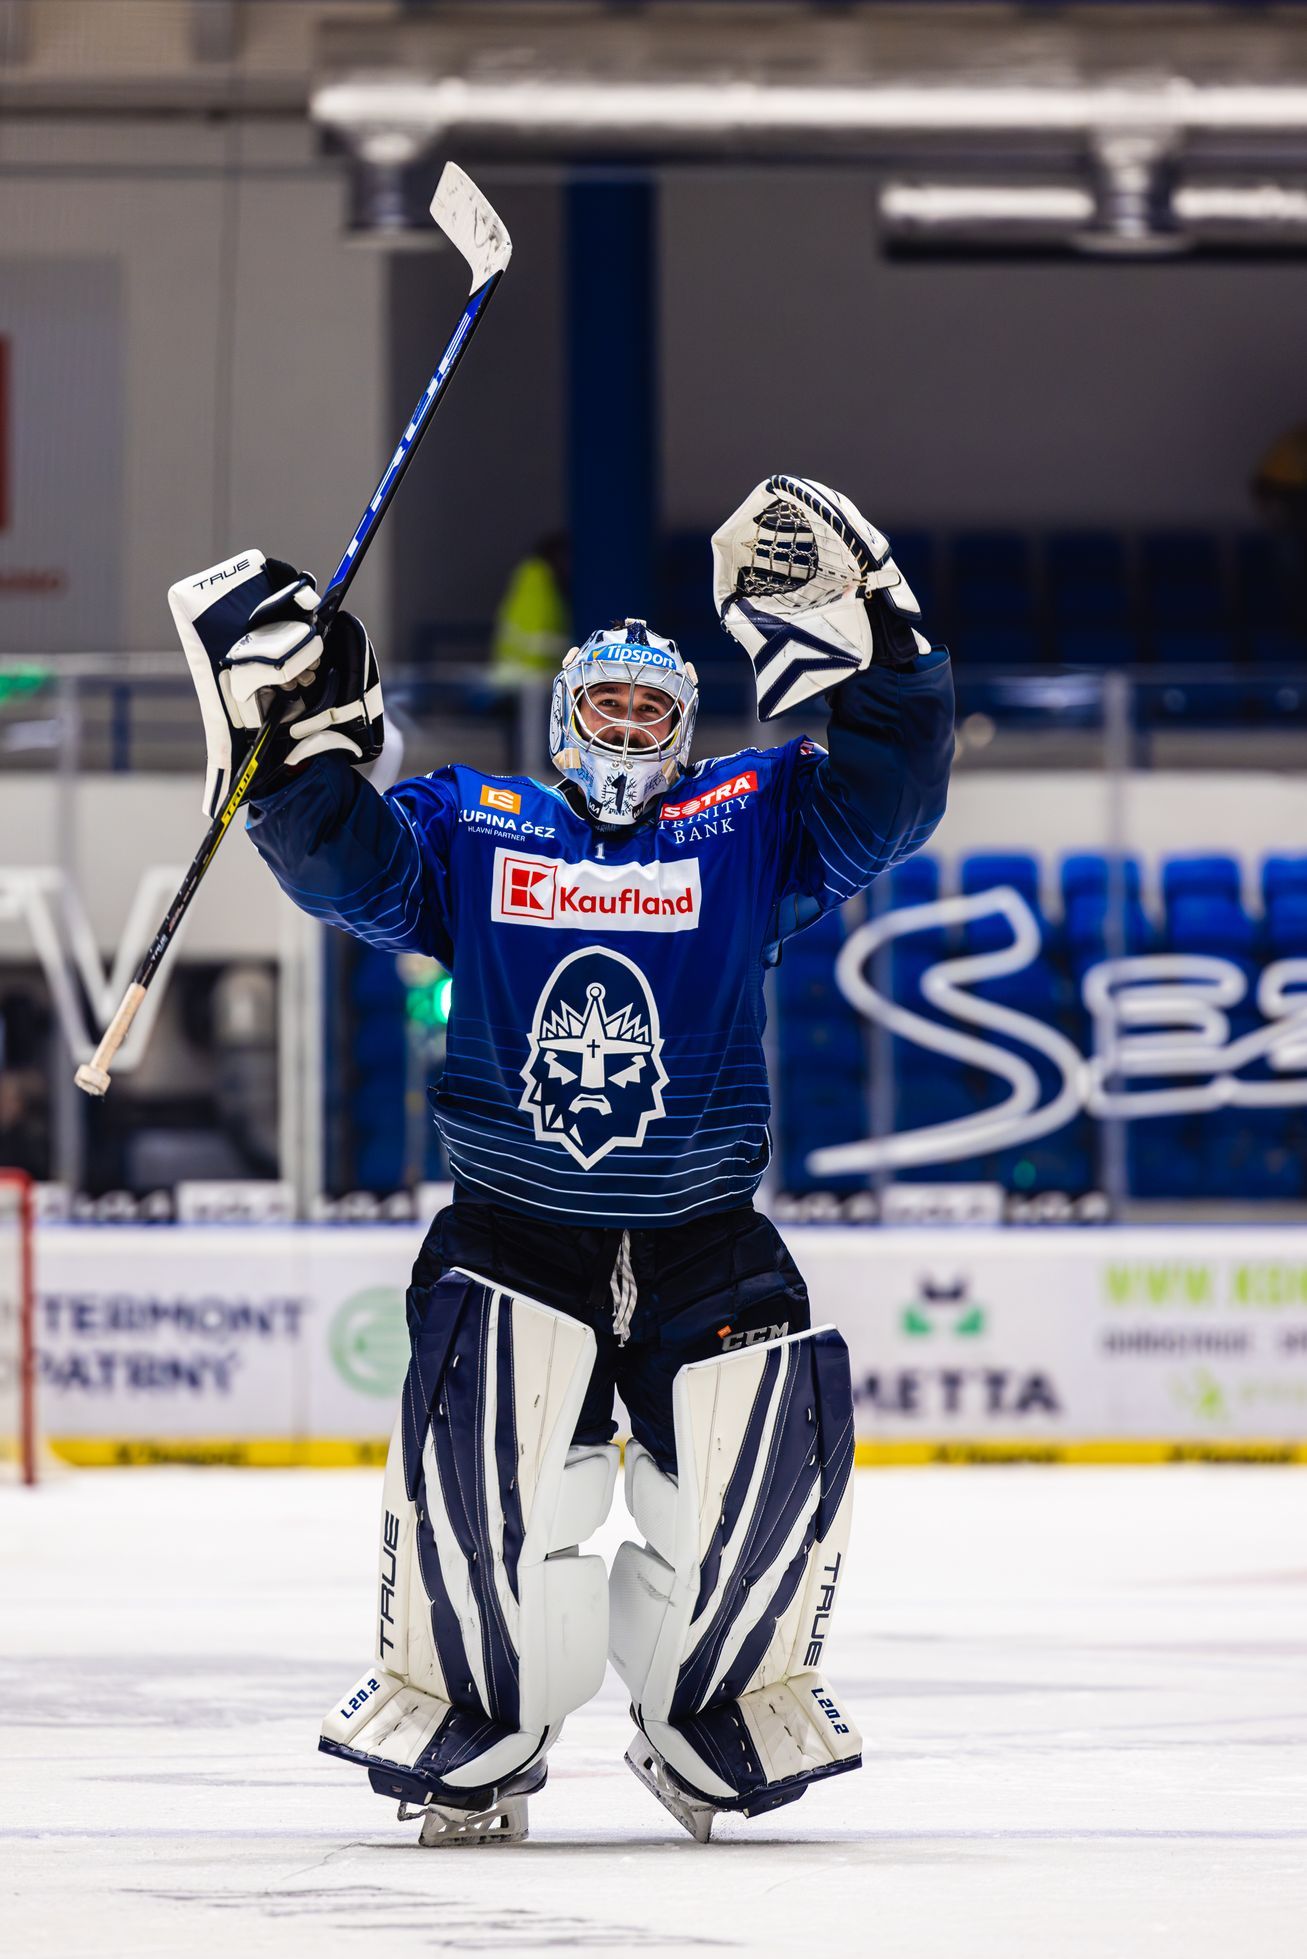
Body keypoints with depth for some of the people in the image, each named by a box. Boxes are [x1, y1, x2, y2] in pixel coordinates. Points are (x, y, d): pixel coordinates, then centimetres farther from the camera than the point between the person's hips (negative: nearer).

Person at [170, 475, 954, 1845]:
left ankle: (721, 1707, 11)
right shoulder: (472, 829, 10)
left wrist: (865, 642, -16)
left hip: (704, 1243, 1)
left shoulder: (747, 826, 9)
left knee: (778, 1429, -16)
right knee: (481, 1430, -24)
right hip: (512, 1232, -1)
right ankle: (471, 1726, -5)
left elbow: (885, 800, -4)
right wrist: (296, 730, -18)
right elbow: (344, 860, -4)